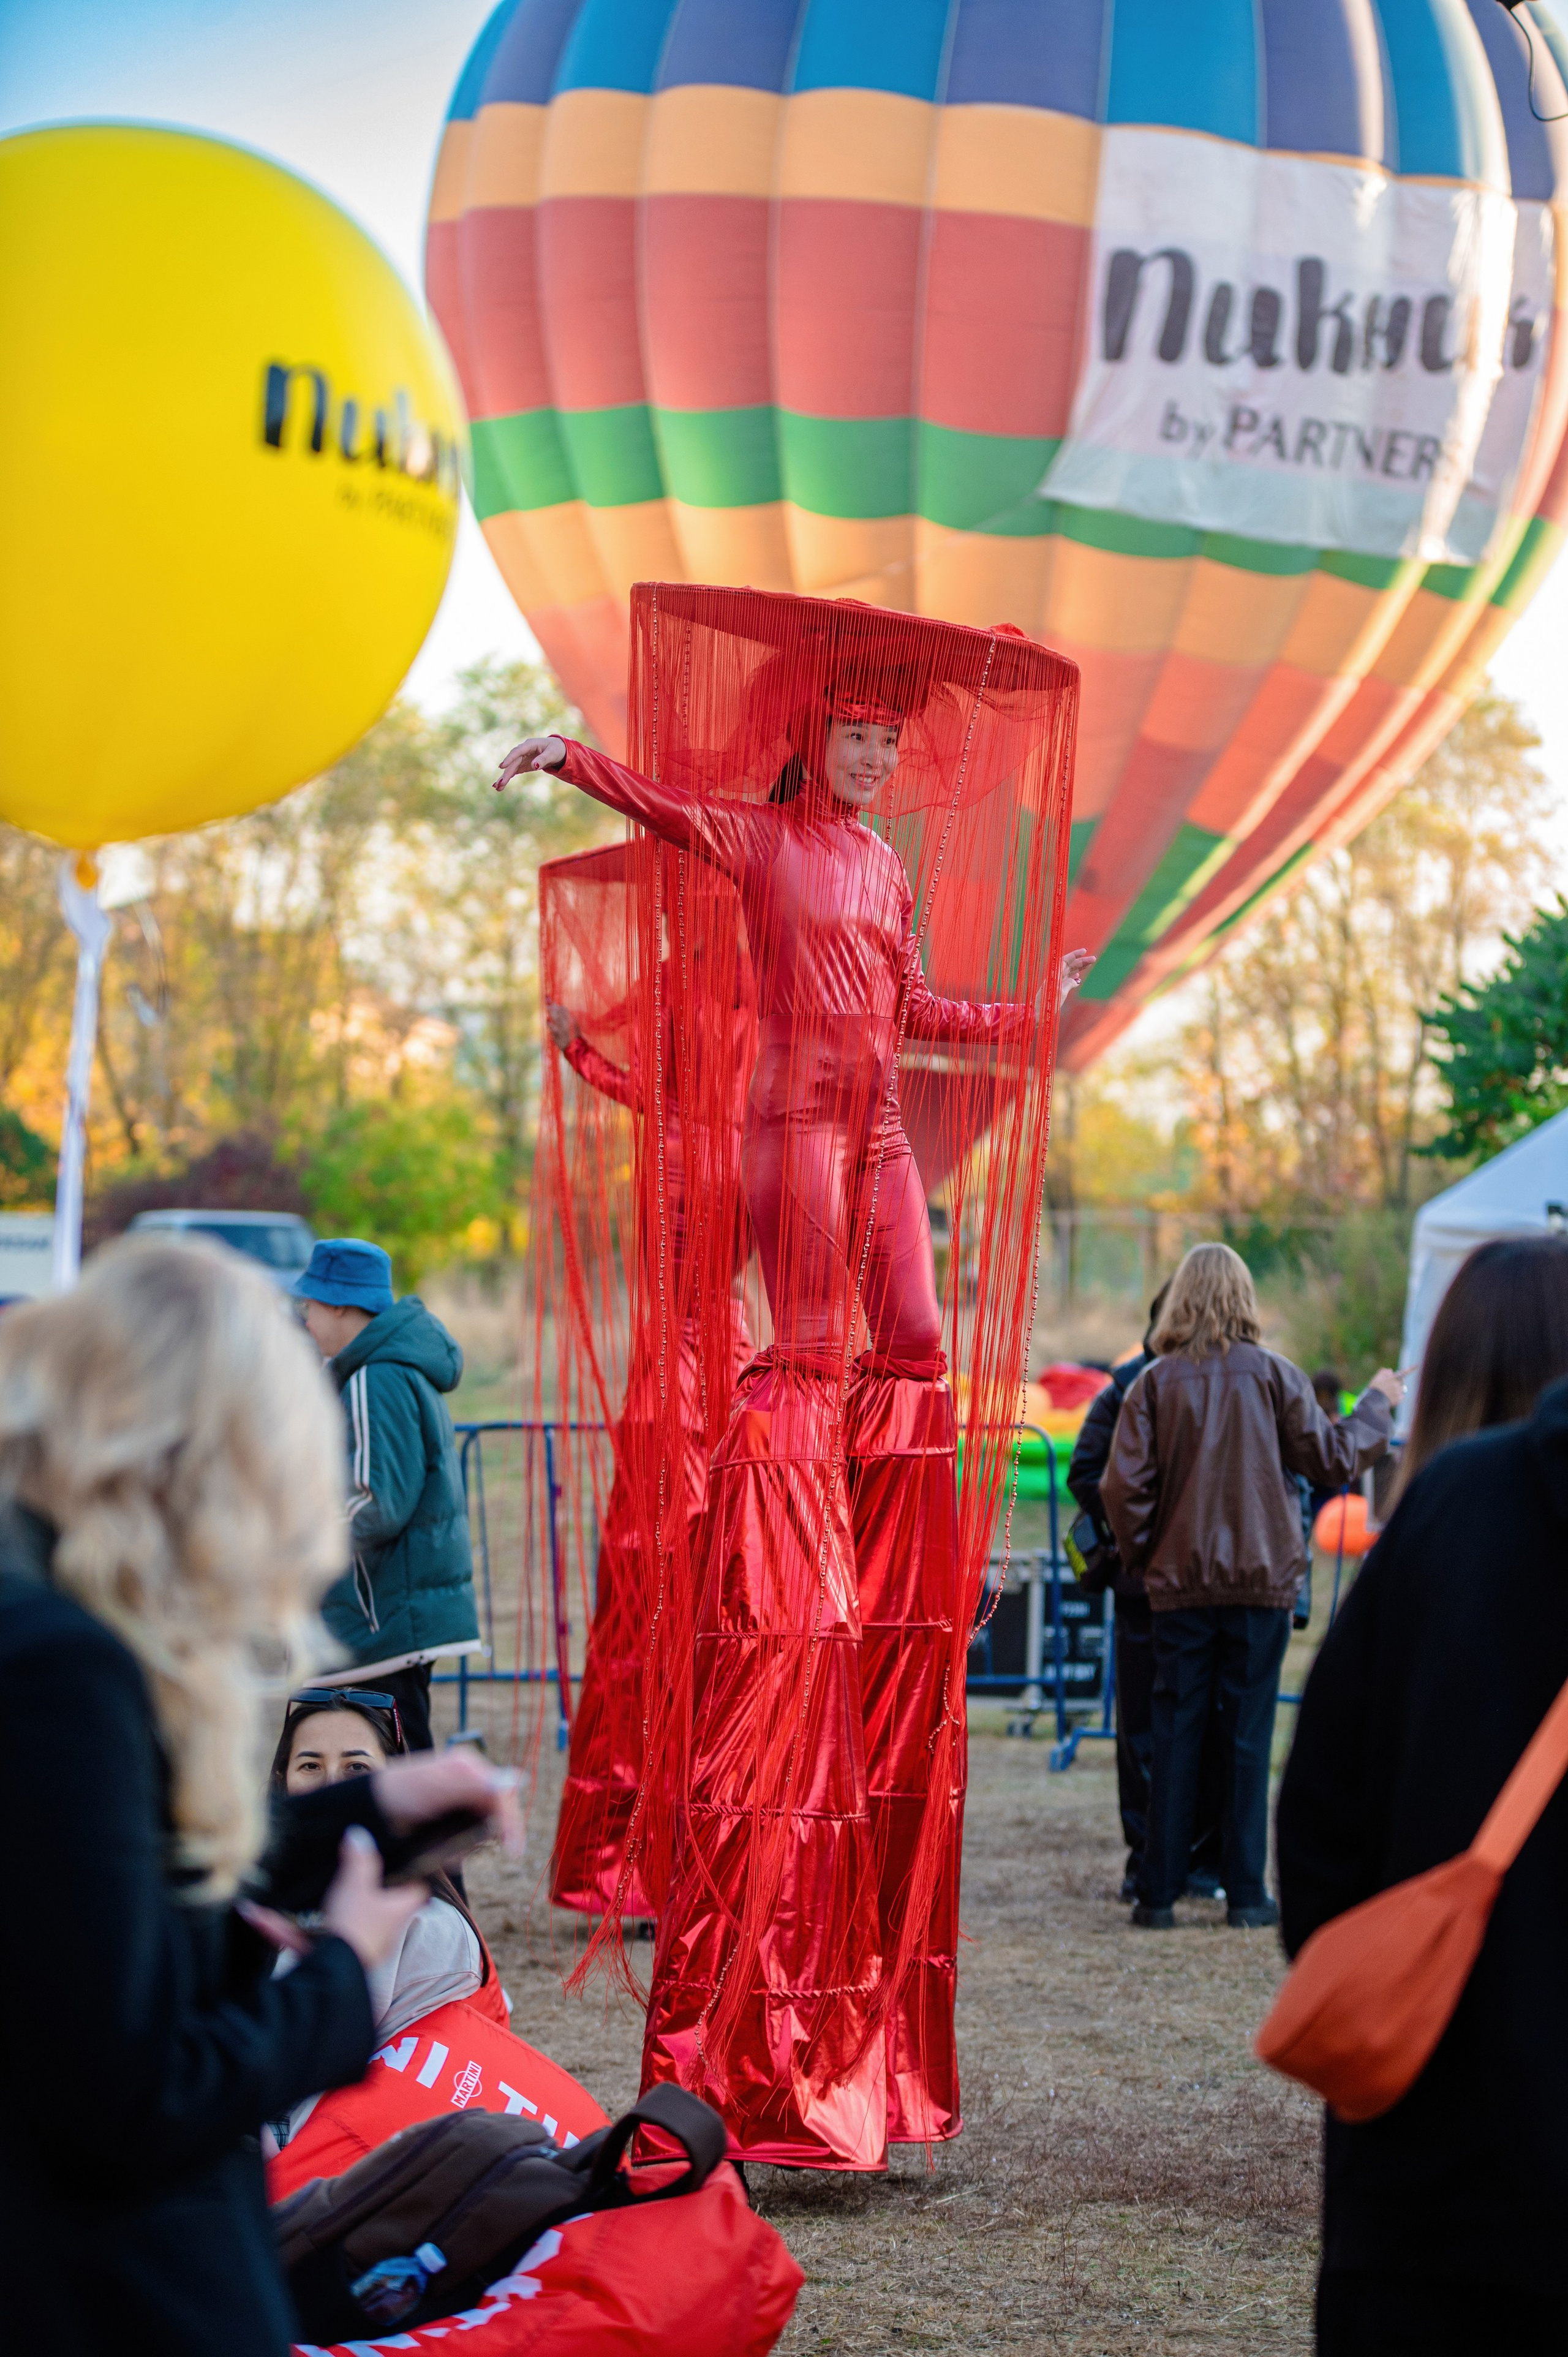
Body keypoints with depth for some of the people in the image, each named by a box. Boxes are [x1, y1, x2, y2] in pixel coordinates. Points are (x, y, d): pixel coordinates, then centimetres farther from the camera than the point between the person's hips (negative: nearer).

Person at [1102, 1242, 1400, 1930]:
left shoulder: (1155, 1382, -3)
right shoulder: (1274, 1375, -4)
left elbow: (1123, 1485, -7)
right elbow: (1333, 1460, 3)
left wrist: (1140, 1555, 10)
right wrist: (1377, 1404, 19)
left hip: (1180, 1583, 1)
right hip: (1261, 1579, -1)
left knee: (1175, 1733, 6)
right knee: (1249, 1734, 4)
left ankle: (1158, 1894, 5)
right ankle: (1245, 1895, 5)